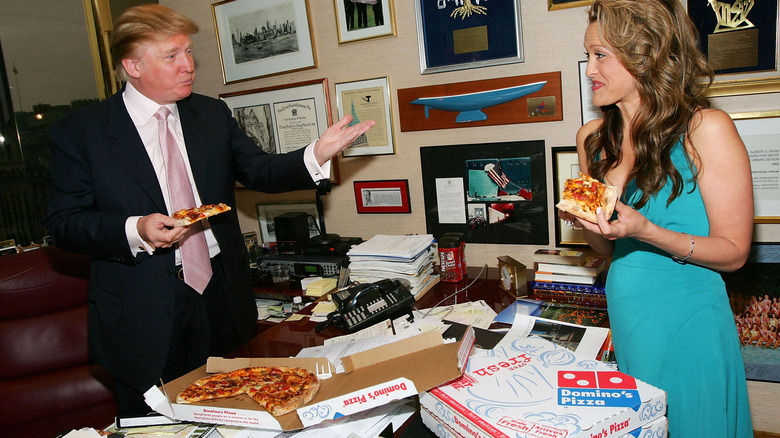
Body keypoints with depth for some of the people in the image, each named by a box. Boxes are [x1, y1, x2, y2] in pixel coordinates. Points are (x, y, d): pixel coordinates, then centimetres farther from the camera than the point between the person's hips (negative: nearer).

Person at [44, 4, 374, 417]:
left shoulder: (213, 114, 7)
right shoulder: (79, 132, -5)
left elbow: (258, 170, 2)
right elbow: (63, 222, -5)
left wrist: (317, 154, -16)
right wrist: (135, 231, -23)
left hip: (222, 297, 4)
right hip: (144, 315, -3)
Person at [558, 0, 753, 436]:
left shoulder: (706, 130, -13)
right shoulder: (594, 138, 3)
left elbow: (733, 251, -11)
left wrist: (646, 231, -25)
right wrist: (583, 220, -11)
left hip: (688, 322, -5)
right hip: (623, 319, 5)